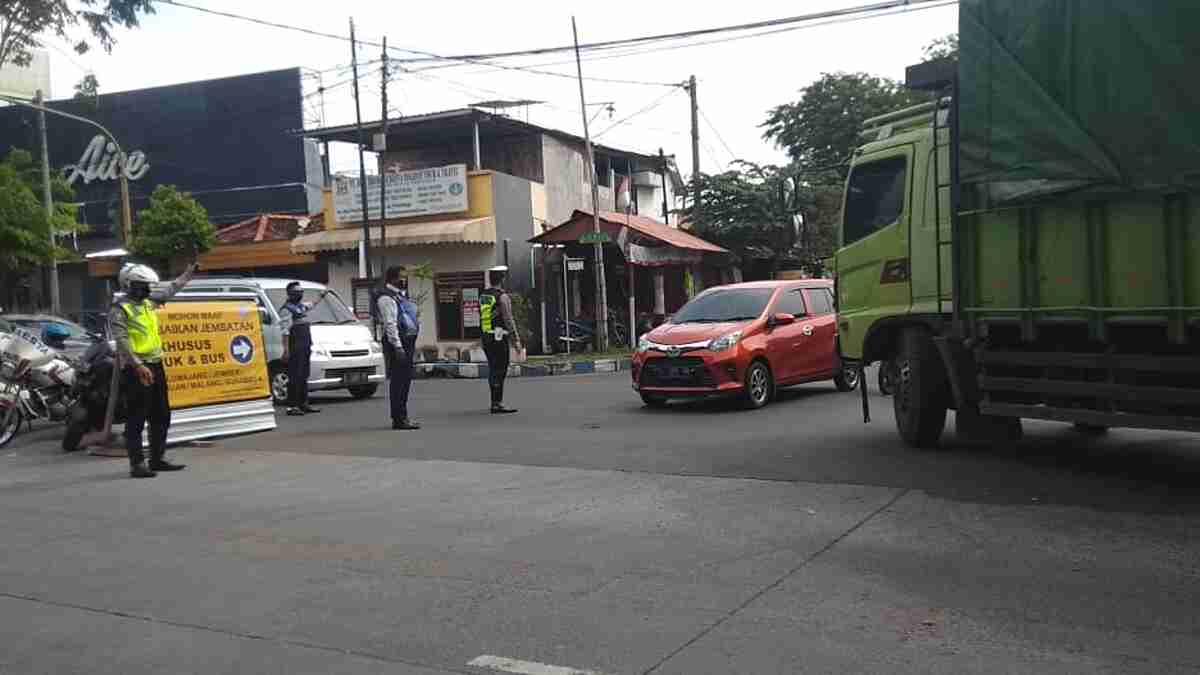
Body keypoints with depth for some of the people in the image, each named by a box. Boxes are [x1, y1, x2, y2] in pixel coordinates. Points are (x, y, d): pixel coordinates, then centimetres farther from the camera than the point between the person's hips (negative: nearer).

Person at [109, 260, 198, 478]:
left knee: (161, 416, 12)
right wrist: (138, 366, -27)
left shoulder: (148, 301, 13)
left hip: (156, 365, 9)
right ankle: (137, 464, -1)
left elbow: (170, 291, 32)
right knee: (136, 419, -5)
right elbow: (122, 341, -20)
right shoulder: (120, 309, -11)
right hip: (136, 369, -9)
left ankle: (158, 459, 21)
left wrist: (188, 273, 38)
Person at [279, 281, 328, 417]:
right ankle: (292, 406, -11)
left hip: (306, 347, 9)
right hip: (295, 348, -9)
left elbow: (312, 304, 44)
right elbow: (285, 331, -16)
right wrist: (286, 350, -21)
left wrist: (322, 295, 54)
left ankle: (304, 404, 16)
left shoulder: (301, 306, 18)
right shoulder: (286, 310, -9)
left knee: (304, 376, 11)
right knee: (295, 377, -11)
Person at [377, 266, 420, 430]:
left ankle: (402, 416, 21)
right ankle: (399, 419, -4)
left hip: (407, 341, 10)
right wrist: (398, 347, -24)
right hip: (396, 342, -10)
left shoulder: (400, 295, 18)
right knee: (398, 380, -7)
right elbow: (390, 324, -19)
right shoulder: (387, 298, -12)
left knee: (405, 379, 13)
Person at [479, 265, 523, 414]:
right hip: (500, 339, -8)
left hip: (486, 338, 8)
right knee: (499, 371, -6)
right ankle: (497, 404, -7)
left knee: (493, 370, 14)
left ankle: (495, 402, 20)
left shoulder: (483, 296, 12)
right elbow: (509, 320, -16)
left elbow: (482, 319, 15)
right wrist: (516, 340, -11)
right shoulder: (502, 296, -12)